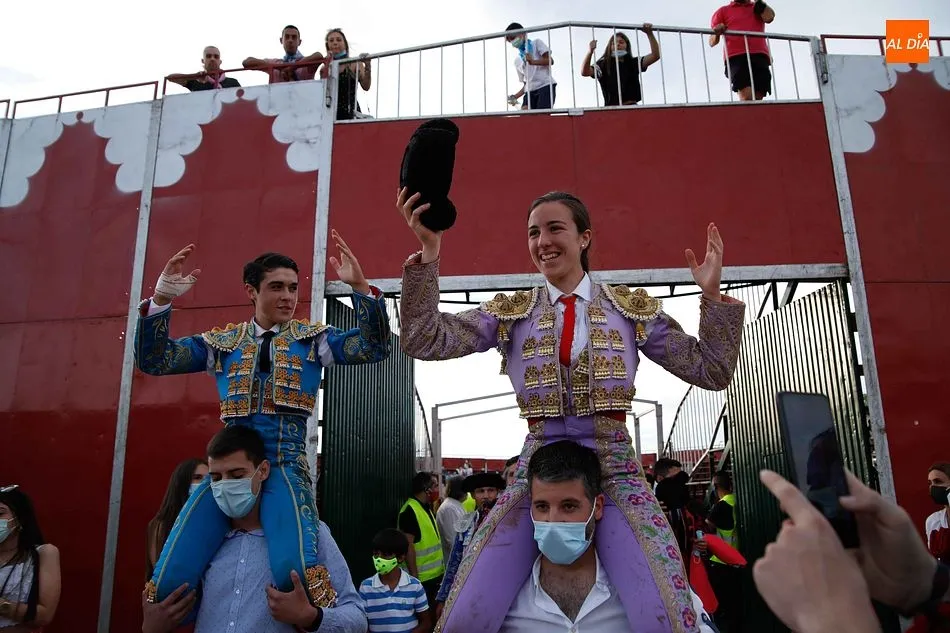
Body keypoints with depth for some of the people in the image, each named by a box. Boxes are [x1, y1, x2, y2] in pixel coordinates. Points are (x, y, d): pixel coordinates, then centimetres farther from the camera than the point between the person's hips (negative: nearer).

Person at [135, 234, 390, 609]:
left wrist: (361, 287, -15)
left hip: (285, 465, -2)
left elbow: (374, 348, -3)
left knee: (293, 573, -28)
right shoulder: (223, 341, 14)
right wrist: (161, 299, -5)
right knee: (168, 583, -10)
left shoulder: (312, 338, 10)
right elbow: (153, 361, 8)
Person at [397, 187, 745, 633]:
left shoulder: (631, 308, 8)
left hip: (615, 469, 0)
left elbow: (711, 370, 8)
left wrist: (712, 293, -3)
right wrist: (428, 252, -14)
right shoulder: (511, 312, 7)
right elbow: (424, 341, -5)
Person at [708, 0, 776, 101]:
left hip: (760, 56, 2)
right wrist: (716, 33, -8)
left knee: (757, 98, -12)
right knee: (747, 96, -23)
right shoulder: (723, 11, 23)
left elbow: (769, 18, 5)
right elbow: (711, 42, 14)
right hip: (736, 57, -2)